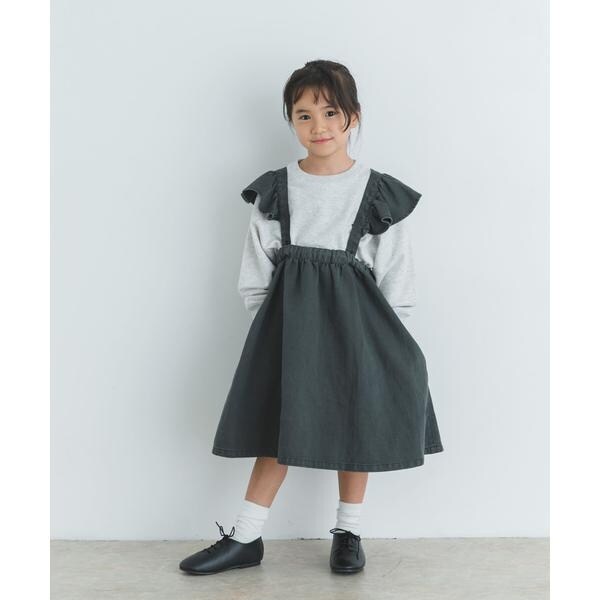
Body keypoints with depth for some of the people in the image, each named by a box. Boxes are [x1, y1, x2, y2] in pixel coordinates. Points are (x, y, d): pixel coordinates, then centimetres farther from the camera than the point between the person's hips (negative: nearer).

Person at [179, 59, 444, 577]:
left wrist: (383, 338, -3)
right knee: (278, 424, 5)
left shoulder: (380, 194, -2)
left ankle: (348, 532, 26)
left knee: (355, 424, 9)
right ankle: (246, 539, 15)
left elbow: (396, 280, 0)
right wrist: (274, 324, 1)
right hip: (288, 318, 1)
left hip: (356, 320, -1)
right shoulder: (275, 191, 2)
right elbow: (256, 273, 6)